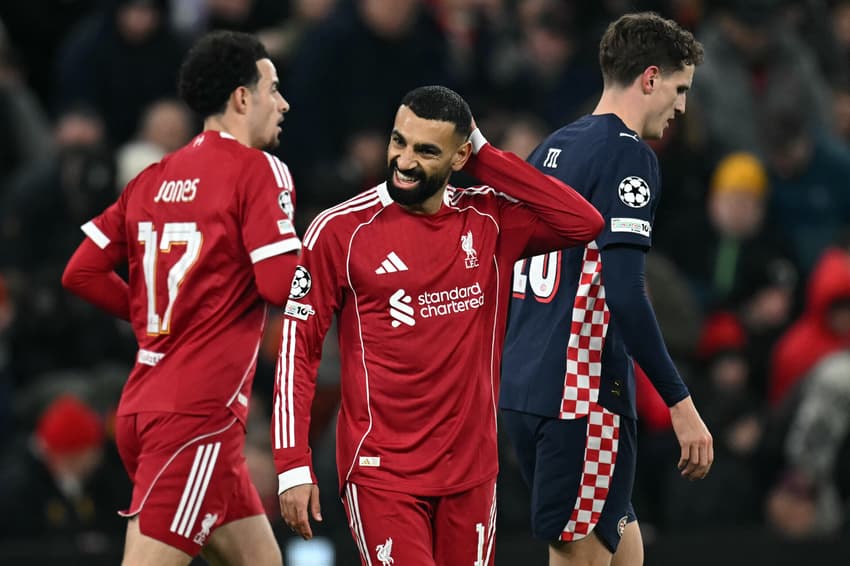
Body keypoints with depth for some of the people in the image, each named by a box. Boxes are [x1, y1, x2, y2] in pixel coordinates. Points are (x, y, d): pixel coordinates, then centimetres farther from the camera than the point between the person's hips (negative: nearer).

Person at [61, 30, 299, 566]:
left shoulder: (153, 178, 14)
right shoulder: (259, 169, -7)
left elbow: (82, 272, 13)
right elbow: (282, 285, -16)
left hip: (144, 402, 8)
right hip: (200, 412, -8)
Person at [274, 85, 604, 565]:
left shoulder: (490, 220, 4)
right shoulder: (342, 230, -5)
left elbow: (585, 223, -9)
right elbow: (299, 348, -4)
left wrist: (486, 157, -7)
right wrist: (294, 466, -10)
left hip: (471, 470, 4)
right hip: (381, 469, -4)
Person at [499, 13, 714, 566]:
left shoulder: (552, 149, 15)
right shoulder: (628, 155, -11)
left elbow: (511, 273, 20)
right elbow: (625, 293, -20)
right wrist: (681, 404, -18)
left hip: (524, 387, 9)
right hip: (584, 394, -9)